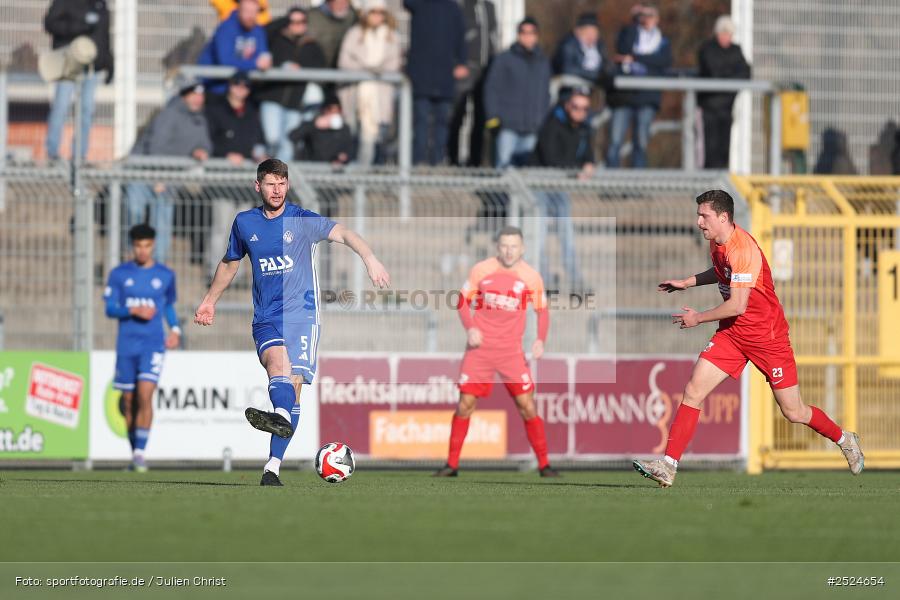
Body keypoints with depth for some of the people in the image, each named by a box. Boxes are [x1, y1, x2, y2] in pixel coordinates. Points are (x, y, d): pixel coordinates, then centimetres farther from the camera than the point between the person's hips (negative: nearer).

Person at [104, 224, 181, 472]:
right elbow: (110, 309, 2)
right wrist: (133, 311, -15)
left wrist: (175, 329, 3)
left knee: (145, 396, -17)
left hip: (153, 345, -1)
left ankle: (140, 452, -17)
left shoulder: (165, 275, 6)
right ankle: (134, 450, 20)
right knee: (129, 401, 6)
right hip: (127, 345, 1)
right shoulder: (119, 274, 4)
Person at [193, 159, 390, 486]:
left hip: (302, 314, -2)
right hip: (266, 318, 2)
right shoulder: (244, 223, 9)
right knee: (277, 361, -28)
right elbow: (230, 263, 27)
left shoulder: (303, 220, -1)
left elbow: (342, 234, -17)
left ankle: (273, 467, -12)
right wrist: (210, 300, 37)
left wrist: (369, 257, -36)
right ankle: (282, 418, -58)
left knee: (293, 382, -12)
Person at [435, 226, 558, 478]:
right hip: (479, 347, 0)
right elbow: (463, 301, 7)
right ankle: (452, 464, 9)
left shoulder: (531, 277, -1)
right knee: (465, 405, -1)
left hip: (511, 351, 0)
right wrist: (470, 328, -11)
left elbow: (542, 311, 9)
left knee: (527, 406, -7)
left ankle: (544, 465, 3)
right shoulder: (481, 270, -2)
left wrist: (540, 340, -8)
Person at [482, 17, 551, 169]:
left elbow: (545, 94, 21)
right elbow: (492, 88, 1)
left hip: (532, 129, 4)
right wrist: (493, 115, -8)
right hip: (508, 127, -4)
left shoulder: (543, 62, 16)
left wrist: (543, 119, 12)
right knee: (504, 165, -11)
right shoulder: (504, 59, 3)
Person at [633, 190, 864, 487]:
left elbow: (737, 306, -28)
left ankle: (845, 440, 29)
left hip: (767, 335, -8)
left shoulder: (742, 250, -25)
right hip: (733, 333, 8)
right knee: (693, 391, -9)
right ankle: (668, 466, -11)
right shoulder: (717, 242, 3)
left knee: (793, 412, 2)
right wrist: (688, 282, 14)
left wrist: (698, 318, -16)